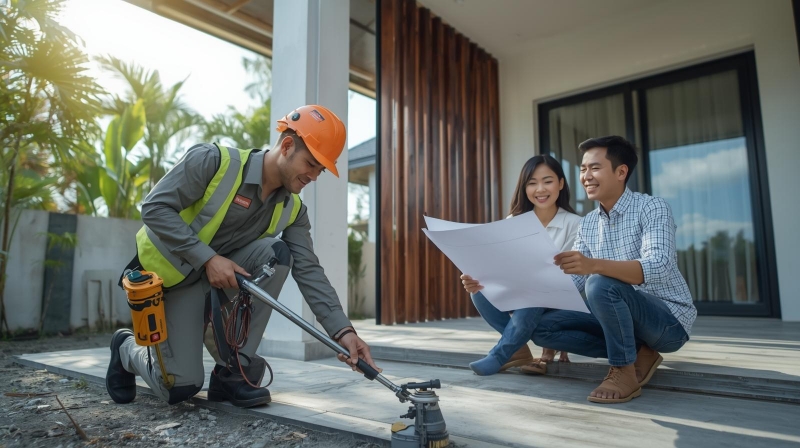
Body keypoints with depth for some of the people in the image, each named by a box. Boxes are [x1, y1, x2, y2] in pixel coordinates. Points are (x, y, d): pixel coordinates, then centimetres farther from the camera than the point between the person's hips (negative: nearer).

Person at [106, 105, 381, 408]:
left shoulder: (292, 210, -7)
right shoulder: (213, 160, -20)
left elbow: (309, 271, -13)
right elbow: (155, 208, -20)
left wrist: (343, 331, -24)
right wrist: (208, 259, -29)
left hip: (222, 278, 5)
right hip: (172, 279, -4)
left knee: (278, 253, -25)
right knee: (181, 387, -11)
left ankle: (235, 371, -13)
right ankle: (128, 348, 25)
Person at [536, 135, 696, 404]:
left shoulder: (652, 208, -15)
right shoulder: (587, 224, 5)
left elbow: (658, 268, -32)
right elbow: (573, 283, 1)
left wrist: (595, 265, -48)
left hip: (668, 320, -7)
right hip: (624, 319, 7)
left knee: (601, 284, -34)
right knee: (543, 326, -8)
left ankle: (624, 371, -12)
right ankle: (638, 353, 1)